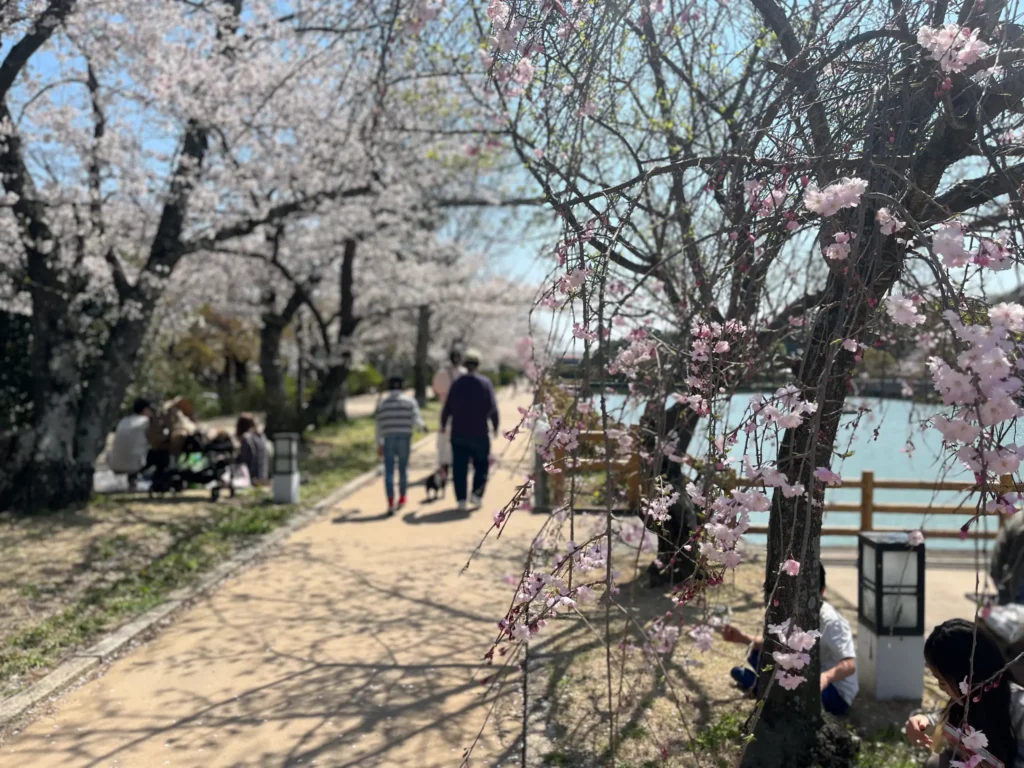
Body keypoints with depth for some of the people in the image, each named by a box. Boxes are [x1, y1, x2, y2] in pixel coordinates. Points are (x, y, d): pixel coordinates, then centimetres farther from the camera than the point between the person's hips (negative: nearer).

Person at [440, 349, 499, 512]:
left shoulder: (457, 383, 1)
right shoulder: (485, 383, -4)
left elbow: (448, 407, 3)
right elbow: (493, 408, -8)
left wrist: (443, 424, 18)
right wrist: (495, 426, 4)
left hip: (459, 433, 1)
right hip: (479, 433, -1)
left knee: (460, 468, 5)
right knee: (481, 464, 14)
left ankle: (461, 499, 3)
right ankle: (476, 493, 1)